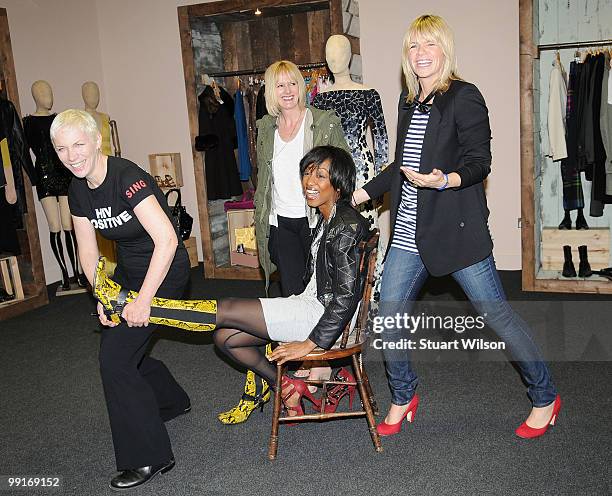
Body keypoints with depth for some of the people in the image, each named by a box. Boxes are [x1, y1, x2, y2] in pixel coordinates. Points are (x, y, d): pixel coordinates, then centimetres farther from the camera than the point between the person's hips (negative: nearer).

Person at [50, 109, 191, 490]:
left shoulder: (126, 177, -25)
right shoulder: (79, 188, 0)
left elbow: (166, 240, -32)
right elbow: (88, 250, 8)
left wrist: (143, 301, -27)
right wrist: (104, 297, -2)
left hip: (165, 270, -8)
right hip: (129, 269, 8)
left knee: (115, 356, -10)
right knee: (117, 343, 14)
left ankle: (150, 457, 5)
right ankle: (171, 401, 42)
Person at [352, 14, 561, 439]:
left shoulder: (464, 97, -7)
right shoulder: (409, 102, 14)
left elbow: (479, 160, -14)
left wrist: (446, 180, -33)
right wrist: (359, 195, 19)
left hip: (457, 229, -6)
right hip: (410, 233, 7)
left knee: (498, 313, 2)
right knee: (388, 318, 5)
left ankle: (545, 399, 23)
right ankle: (404, 397, 27)